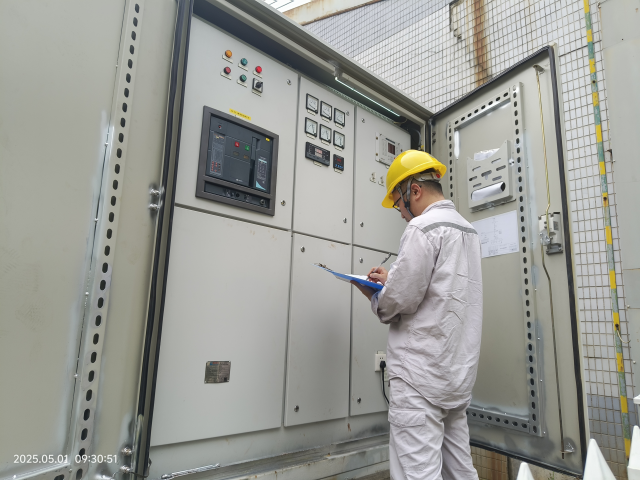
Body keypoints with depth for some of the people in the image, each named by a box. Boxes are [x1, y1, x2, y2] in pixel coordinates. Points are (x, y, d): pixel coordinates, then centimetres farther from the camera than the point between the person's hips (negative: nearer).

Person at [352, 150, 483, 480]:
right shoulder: (466, 229, 15)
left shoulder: (423, 227, -13)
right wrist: (392, 280, 15)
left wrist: (375, 295, 3)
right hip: (458, 371, 9)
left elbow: (397, 302, -17)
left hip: (421, 375, -9)